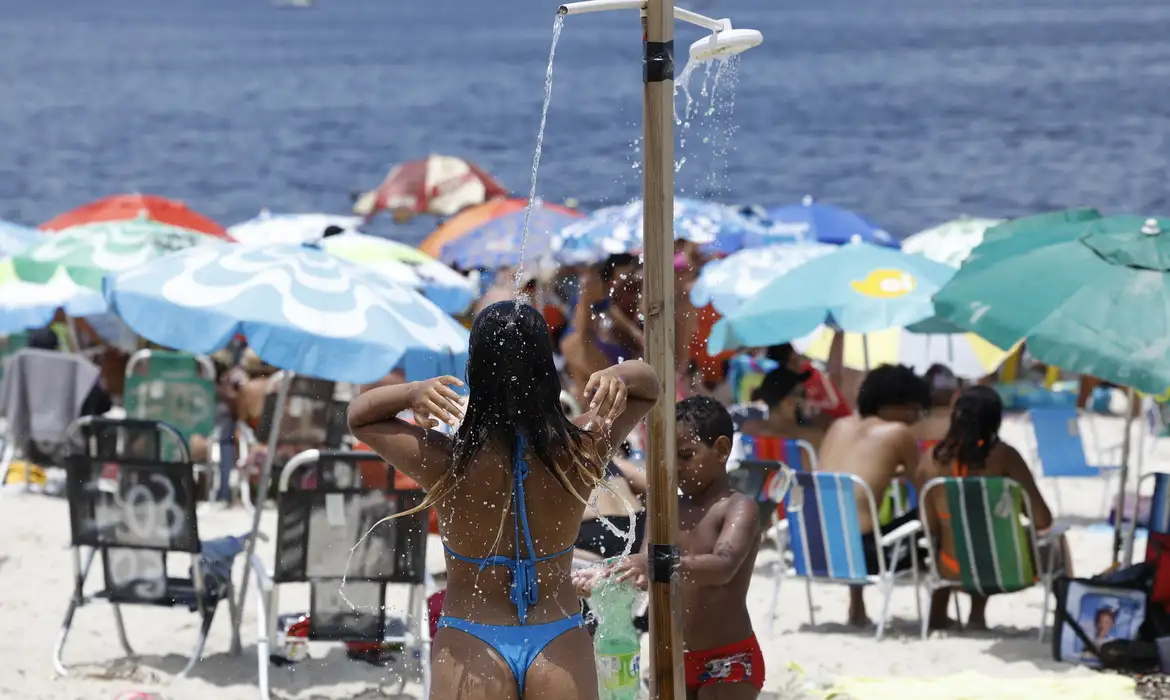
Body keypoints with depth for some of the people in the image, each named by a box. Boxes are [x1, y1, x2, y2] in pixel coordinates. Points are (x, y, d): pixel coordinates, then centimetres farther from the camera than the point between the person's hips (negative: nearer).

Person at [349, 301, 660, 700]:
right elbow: (648, 387, 9)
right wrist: (618, 377, -14)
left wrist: (412, 393, -17)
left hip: (471, 652, -2)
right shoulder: (580, 452, -10)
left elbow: (359, 417, 4)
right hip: (561, 649, 2)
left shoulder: (446, 463, -15)